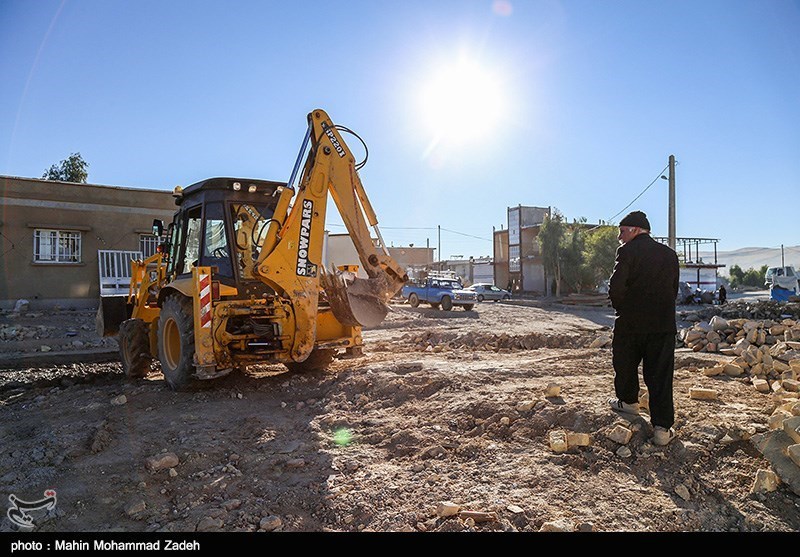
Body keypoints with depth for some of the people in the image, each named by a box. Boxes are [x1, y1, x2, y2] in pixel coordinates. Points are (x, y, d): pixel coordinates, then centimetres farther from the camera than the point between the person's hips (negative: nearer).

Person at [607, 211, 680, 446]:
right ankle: (662, 428, 3)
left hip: (630, 322, -4)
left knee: (625, 364, 20)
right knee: (660, 375, 4)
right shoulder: (669, 253, 10)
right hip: (664, 324, 4)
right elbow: (674, 288, 12)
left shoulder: (627, 250, -8)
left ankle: (628, 401, 40)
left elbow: (616, 286, -18)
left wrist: (620, 307, 0)